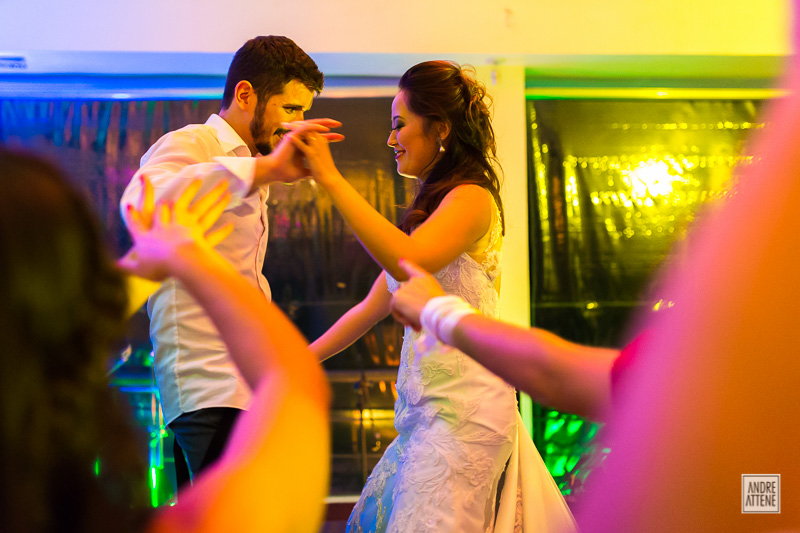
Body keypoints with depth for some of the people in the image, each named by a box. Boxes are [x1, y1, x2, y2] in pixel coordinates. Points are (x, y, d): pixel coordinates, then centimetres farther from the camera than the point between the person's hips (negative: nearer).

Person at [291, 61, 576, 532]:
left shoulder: (472, 198, -7)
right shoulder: (432, 208, 20)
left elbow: (409, 262, -26)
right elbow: (372, 308, 23)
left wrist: (331, 179, -24)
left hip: (463, 409, -9)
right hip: (428, 408, 9)